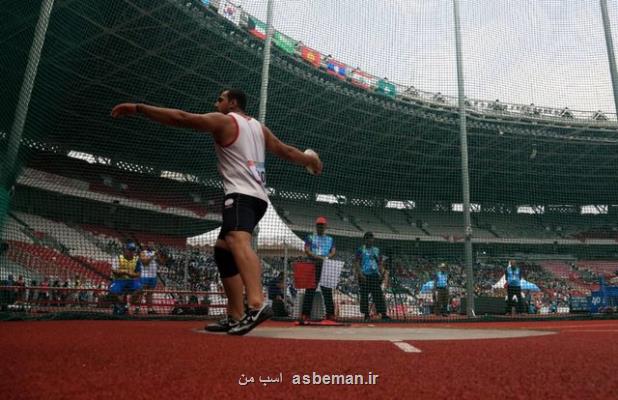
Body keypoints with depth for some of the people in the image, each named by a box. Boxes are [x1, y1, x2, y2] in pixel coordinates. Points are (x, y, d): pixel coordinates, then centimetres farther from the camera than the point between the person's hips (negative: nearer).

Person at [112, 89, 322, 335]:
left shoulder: (223, 121, 3)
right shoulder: (259, 127, 23)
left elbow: (180, 118, -6)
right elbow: (285, 150, 28)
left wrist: (137, 108, -4)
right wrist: (309, 160, 45)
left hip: (241, 194, -9)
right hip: (258, 197, 9)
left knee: (238, 241, -32)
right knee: (223, 251, 15)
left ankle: (257, 305, -56)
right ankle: (235, 317, 13)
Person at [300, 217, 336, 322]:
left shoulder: (330, 239, 18)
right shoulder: (310, 237, 12)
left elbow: (333, 252, 5)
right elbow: (307, 250, -2)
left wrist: (325, 258, -17)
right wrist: (317, 257, -19)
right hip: (313, 266, -2)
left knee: (327, 291, 1)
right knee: (310, 290, -5)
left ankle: (330, 314, 4)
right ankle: (305, 314, -4)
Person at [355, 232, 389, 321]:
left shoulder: (377, 250, 16)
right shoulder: (360, 250, 2)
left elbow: (380, 263, 17)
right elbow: (357, 263, -5)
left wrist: (381, 274, 5)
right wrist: (360, 274, -16)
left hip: (375, 275, 4)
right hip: (364, 276, -3)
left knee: (379, 295, -2)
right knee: (364, 295, -1)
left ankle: (383, 314, -2)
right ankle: (366, 315, 7)